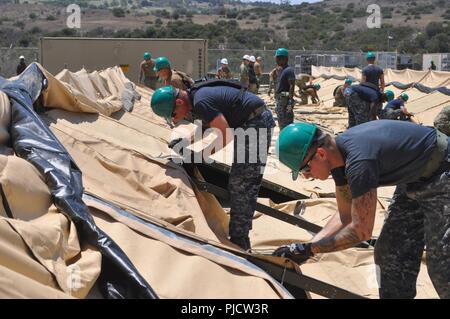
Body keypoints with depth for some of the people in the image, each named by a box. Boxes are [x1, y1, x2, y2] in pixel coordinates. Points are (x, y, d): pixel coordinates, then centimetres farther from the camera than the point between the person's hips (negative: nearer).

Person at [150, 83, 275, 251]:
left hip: (255, 123, -10)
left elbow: (226, 136, -21)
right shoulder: (197, 94, 8)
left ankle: (238, 242, -1)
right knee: (248, 184, 16)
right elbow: (206, 126, 23)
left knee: (240, 184, -7)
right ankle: (240, 238, 26)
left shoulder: (201, 102, -23)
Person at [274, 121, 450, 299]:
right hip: (414, 179, 9)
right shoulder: (338, 154, -6)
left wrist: (309, 249, -21)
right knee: (389, 252, 10)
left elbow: (361, 232, -28)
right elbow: (345, 216, 2)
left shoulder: (359, 161, -35)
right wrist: (302, 249, -6)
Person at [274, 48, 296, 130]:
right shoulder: (282, 70, 17)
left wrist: (290, 102, -28)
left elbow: (292, 86, -21)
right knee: (281, 124, 17)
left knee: (287, 124, -10)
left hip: (285, 100, -11)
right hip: (280, 100, 11)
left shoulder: (289, 70, -14)